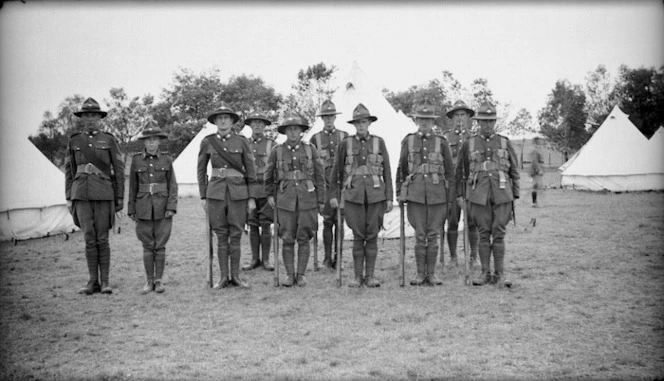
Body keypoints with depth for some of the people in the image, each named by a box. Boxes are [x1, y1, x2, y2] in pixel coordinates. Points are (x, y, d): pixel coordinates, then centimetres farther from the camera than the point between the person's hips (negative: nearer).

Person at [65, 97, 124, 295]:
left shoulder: (109, 140, 2)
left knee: (102, 239, -2)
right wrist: (69, 198, 7)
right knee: (89, 238, 0)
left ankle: (105, 281, 6)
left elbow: (119, 170, 2)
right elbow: (69, 171, 12)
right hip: (81, 194, 2)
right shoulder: (73, 141, 10)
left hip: (103, 194, -2)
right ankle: (93, 282, 6)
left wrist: (120, 198, -1)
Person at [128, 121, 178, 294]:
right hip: (144, 208, 1)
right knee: (148, 246, 3)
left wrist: (171, 207, -10)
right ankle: (149, 281, 11)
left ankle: (159, 280, 11)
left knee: (160, 246, 2)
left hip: (162, 208, 0)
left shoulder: (166, 160, 2)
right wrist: (131, 210, 5)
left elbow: (172, 185, 1)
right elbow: (133, 187, 7)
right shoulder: (136, 160, 3)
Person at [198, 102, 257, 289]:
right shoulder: (207, 142, 3)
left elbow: (250, 171, 2)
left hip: (238, 193, 0)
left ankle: (235, 276, 11)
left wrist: (252, 198, -1)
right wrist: (203, 197, 5)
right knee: (221, 236, 3)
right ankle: (224, 277, 11)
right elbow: (201, 170, 9)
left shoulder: (242, 141, 0)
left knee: (236, 236, 2)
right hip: (216, 192, 1)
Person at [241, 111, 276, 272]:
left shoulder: (271, 145, 2)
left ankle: (266, 260, 7)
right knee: (252, 226, 5)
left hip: (266, 190, -2)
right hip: (249, 190, 2)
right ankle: (255, 259, 13)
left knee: (265, 225, -1)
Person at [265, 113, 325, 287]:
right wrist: (270, 195, 10)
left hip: (307, 201, 0)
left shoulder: (311, 150, 2)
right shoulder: (277, 152, 3)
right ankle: (290, 275, 11)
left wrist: (321, 201, 2)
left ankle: (301, 274, 13)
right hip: (285, 202, 0)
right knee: (287, 239, 1)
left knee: (304, 239, 3)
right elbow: (269, 176, 16)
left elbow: (319, 176, 4)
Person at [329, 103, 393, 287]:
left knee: (372, 236, 2)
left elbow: (387, 172, 5)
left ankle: (369, 276, 10)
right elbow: (337, 171, 10)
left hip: (376, 195, 1)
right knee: (358, 236, 0)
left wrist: (389, 198, 0)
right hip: (354, 195, -1)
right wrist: (333, 195, 6)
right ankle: (358, 276, 9)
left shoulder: (379, 142, 4)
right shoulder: (346, 143, 3)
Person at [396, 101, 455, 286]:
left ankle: (431, 273, 11)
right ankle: (420, 273, 9)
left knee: (433, 235, 3)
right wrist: (399, 194, 6)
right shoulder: (408, 141, 6)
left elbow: (449, 171, 6)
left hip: (437, 195, 0)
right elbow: (401, 169, 10)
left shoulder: (442, 142, 4)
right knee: (419, 235, 1)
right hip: (415, 193, 0)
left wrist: (450, 197, 3)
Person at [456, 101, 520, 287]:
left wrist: (515, 197, 4)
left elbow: (514, 172, 10)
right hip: (479, 195, 0)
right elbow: (461, 171, 12)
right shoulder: (469, 144, 7)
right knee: (484, 234, 3)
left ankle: (500, 274, 3)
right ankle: (485, 273, 10)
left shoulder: (505, 143, 8)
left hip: (502, 194, 0)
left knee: (499, 234, -2)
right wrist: (460, 195, 6)